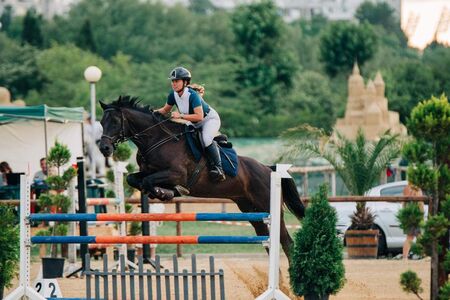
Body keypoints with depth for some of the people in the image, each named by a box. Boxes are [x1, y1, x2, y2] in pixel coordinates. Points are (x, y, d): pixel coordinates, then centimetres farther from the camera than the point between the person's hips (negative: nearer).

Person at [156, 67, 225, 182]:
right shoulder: (173, 95, -12)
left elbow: (199, 116, -39)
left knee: (206, 139, -34)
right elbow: (165, 110, 6)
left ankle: (218, 167, -25)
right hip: (195, 124, 9)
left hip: (210, 119, -9)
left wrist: (180, 116, -44)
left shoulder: (192, 95, -33)